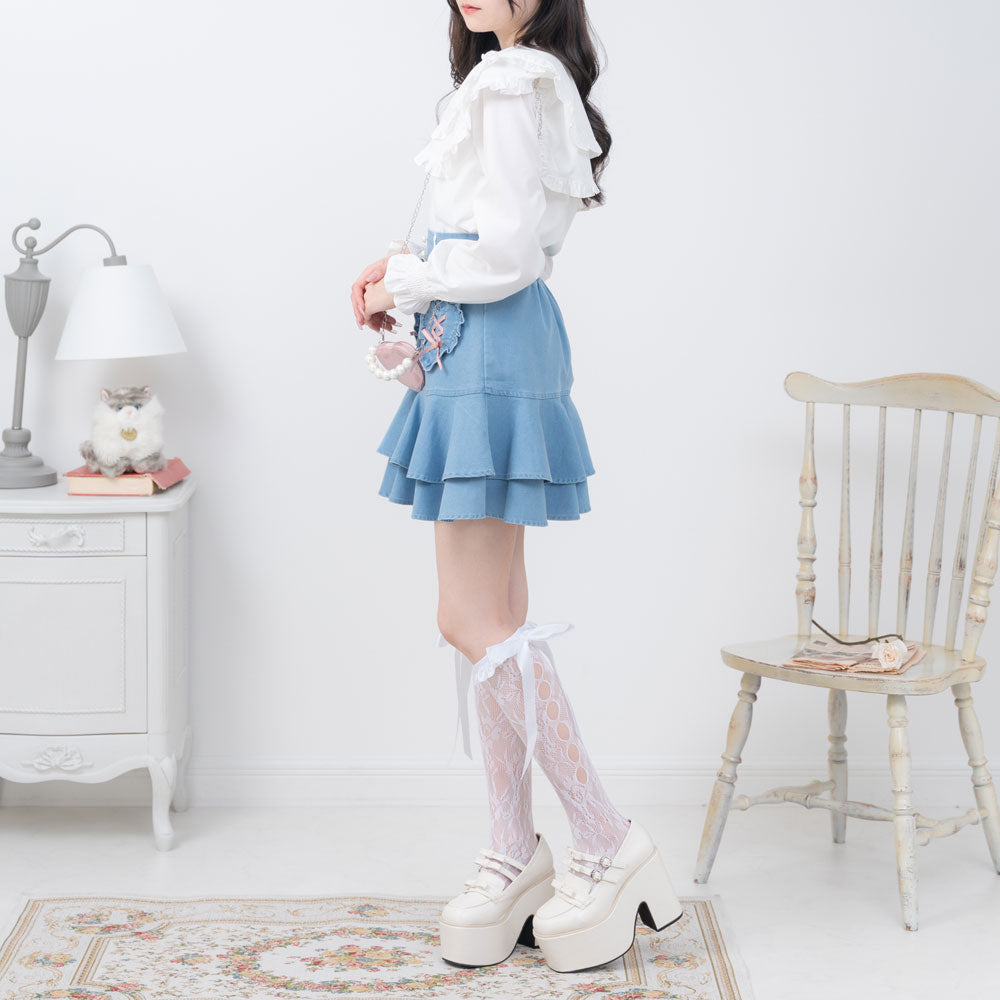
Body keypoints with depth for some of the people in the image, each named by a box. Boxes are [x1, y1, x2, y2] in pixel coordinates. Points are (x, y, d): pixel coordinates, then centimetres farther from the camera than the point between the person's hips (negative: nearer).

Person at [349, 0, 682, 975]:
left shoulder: (513, 82, -13)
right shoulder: (523, 79, 18)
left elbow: (506, 252, -19)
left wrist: (405, 283, -4)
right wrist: (409, 265, 9)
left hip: (491, 352, -10)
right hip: (478, 354, 10)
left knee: (471, 620, -10)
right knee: (496, 616, 10)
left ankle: (608, 842, -4)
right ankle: (516, 852, 15)